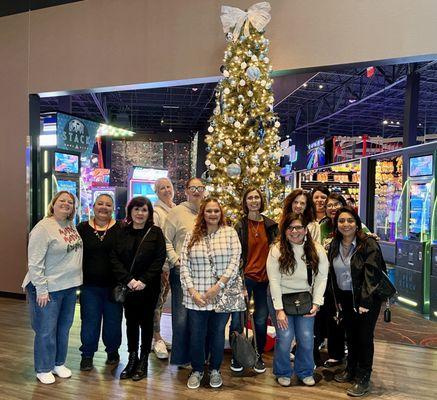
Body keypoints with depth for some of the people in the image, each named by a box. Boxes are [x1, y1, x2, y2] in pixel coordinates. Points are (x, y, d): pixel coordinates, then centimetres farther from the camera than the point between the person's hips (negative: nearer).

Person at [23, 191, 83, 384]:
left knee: (64, 328, 17)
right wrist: (41, 289, -18)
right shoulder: (43, 228, -16)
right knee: (46, 330, 6)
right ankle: (43, 369, 24)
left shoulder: (71, 225, 6)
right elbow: (34, 262, -17)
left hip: (70, 286, 7)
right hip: (49, 288, -7)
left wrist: (76, 279, 13)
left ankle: (59, 363, 34)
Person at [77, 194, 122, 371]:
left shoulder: (120, 229, -2)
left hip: (113, 285, 0)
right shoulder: (82, 228, 2)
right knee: (90, 321, 8)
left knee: (113, 321, 11)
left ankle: (113, 351, 33)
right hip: (89, 285, 1)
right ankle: (87, 354, 27)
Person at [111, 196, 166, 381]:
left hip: (148, 287, -2)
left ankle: (143, 361, 21)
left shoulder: (156, 232, -3)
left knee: (146, 322, 7)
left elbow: (160, 259, -8)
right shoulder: (122, 232, 3)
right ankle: (132, 359, 26)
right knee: (131, 322, 11)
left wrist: (144, 281, -15)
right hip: (127, 287, 2)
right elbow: (115, 257, -2)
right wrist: (128, 280, -13)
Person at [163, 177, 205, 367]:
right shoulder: (177, 211, -3)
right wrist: (176, 260, -13)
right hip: (182, 271, -5)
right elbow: (167, 240, -4)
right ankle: (182, 358, 18)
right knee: (182, 316, 0)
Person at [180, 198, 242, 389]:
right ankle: (197, 370, 33)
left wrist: (218, 286, -15)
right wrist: (193, 292, -9)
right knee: (197, 335, 9)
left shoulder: (230, 233, 0)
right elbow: (184, 266, 1)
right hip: (196, 297, 1)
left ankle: (215, 370, 35)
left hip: (222, 295, -1)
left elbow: (235, 262, -8)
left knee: (217, 334, 13)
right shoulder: (192, 236, 4)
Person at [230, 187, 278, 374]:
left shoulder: (271, 225, 5)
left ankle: (259, 355, 29)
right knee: (238, 318, 3)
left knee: (261, 320, 11)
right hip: (245, 277, -2)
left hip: (264, 278, 2)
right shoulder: (240, 225, -2)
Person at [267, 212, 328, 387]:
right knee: (285, 337, -6)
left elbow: (321, 278, -3)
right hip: (282, 299, -2)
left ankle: (305, 372, 27)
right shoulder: (277, 250, -12)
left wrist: (316, 303, -10)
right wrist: (279, 309, -15)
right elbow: (274, 280, -13)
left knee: (307, 338, -1)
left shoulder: (317, 250, -4)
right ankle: (283, 373, 21)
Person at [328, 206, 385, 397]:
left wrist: (365, 302, -21)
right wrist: (338, 299, 8)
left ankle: (363, 378, 17)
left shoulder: (369, 244, -15)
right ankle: (351, 369, 34)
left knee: (364, 336, 3)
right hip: (345, 298, 5)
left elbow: (371, 274, -18)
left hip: (367, 298, -5)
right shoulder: (334, 245, 3)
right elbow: (332, 274, 9)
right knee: (350, 334, 16)